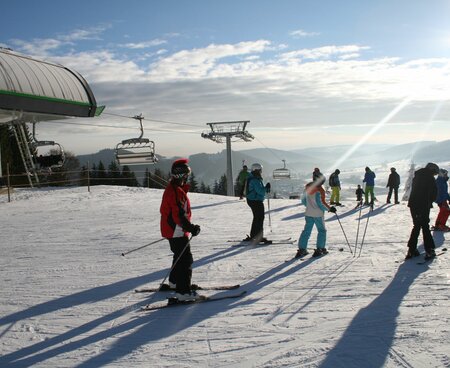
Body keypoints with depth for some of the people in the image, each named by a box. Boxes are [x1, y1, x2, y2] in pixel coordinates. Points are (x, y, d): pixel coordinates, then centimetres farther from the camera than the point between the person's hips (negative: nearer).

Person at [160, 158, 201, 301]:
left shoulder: (172, 188, 11)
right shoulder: (177, 191, -23)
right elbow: (179, 215, -28)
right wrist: (191, 228, -26)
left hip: (172, 229, 11)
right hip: (177, 231, -11)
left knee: (180, 256, 26)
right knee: (185, 260, -9)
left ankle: (174, 281, 43)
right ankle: (183, 291, -8)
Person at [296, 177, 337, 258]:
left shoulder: (308, 187, 3)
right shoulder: (320, 190, -18)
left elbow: (303, 200, 11)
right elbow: (321, 203, -18)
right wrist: (330, 208, -5)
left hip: (308, 213, 6)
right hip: (318, 214, -6)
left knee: (306, 231, 12)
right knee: (322, 230, 11)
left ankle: (301, 249, 8)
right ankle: (319, 249, 9)